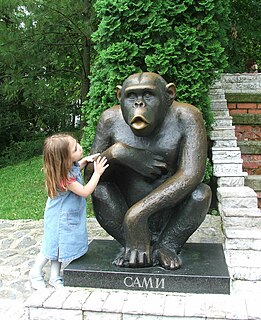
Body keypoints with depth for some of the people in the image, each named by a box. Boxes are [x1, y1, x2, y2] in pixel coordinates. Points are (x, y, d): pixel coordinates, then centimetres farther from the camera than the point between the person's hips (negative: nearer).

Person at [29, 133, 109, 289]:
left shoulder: (70, 166, -9)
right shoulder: (65, 177, -34)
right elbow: (85, 192, -27)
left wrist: (85, 160, -1)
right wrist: (97, 173, -23)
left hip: (69, 216, 8)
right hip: (60, 219, -8)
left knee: (60, 246, 18)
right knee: (53, 246, 10)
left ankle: (55, 276, 33)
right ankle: (36, 273, 32)